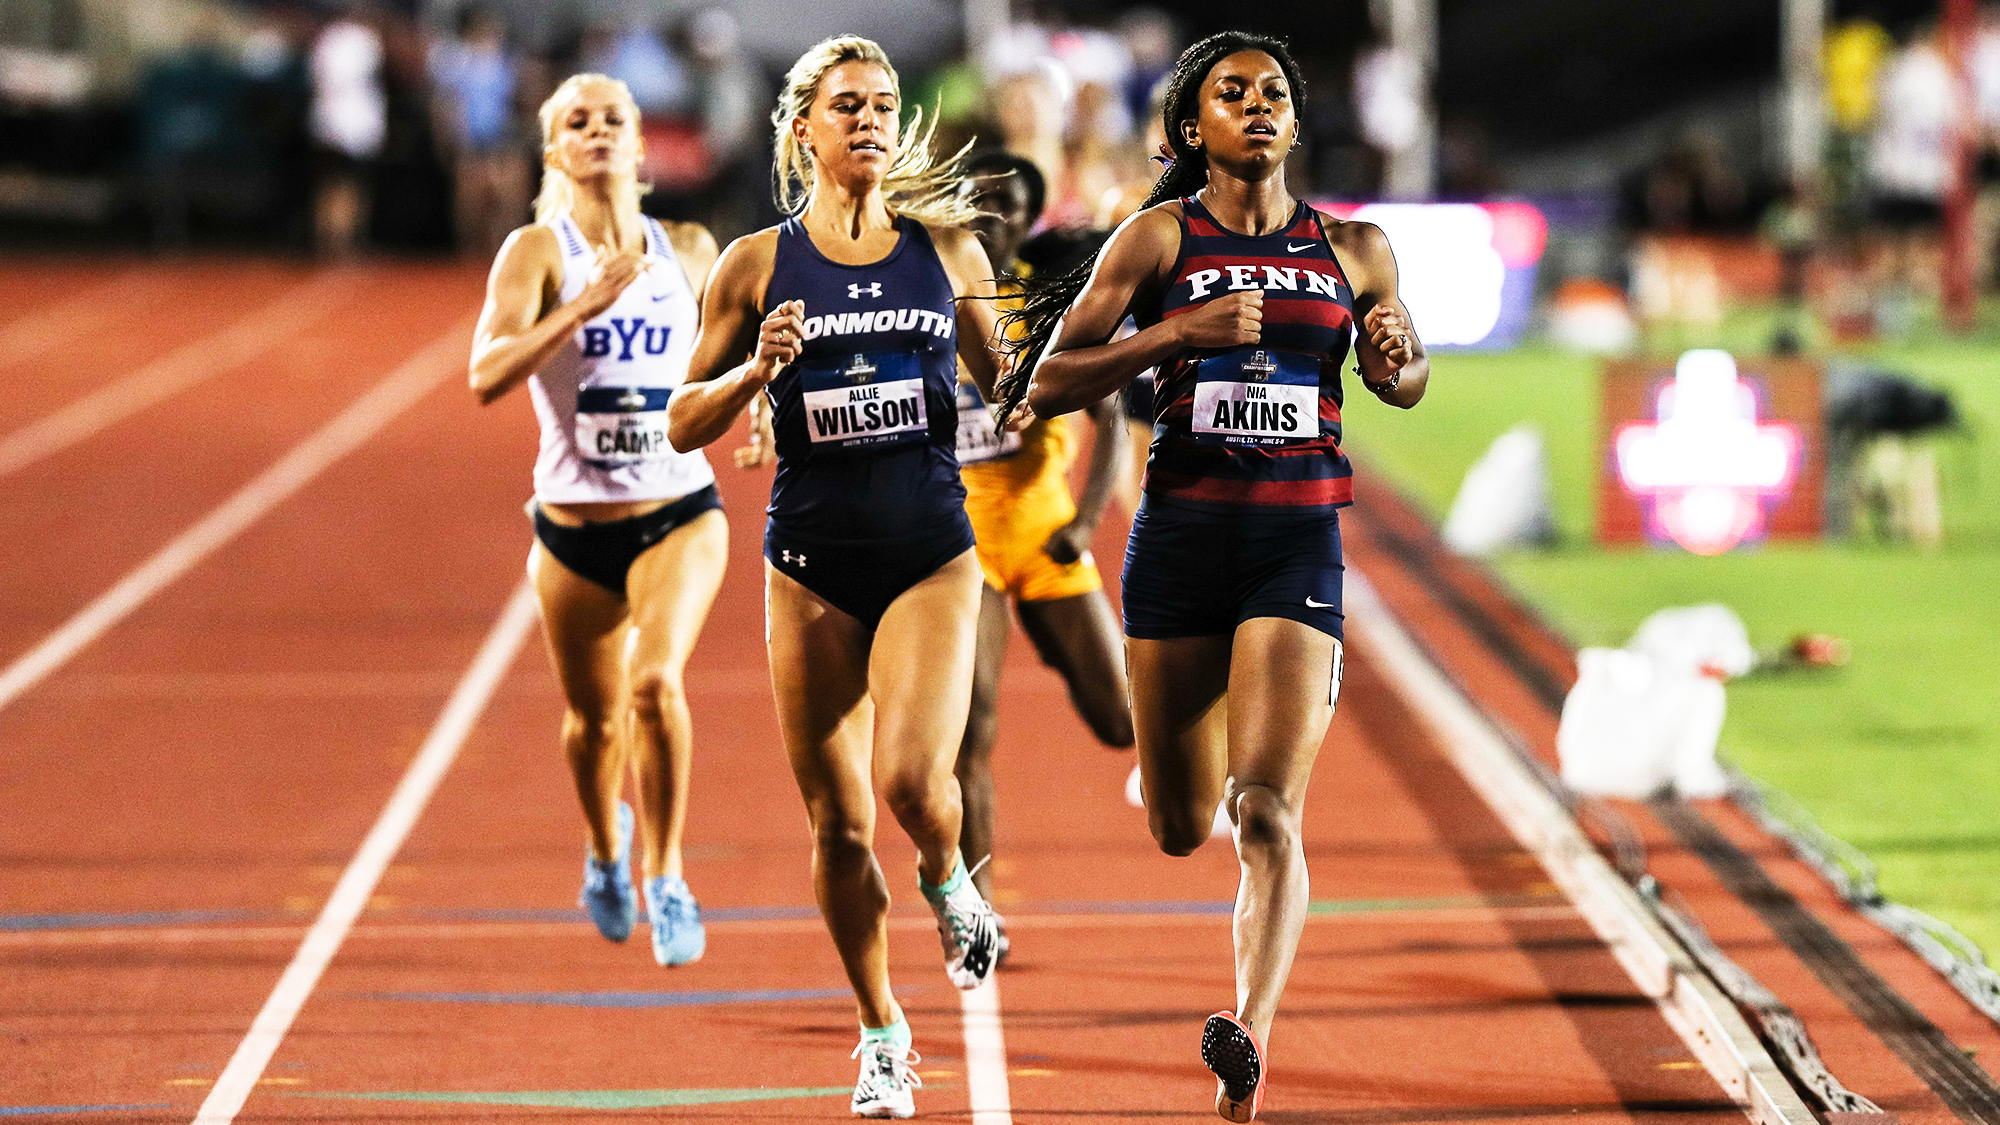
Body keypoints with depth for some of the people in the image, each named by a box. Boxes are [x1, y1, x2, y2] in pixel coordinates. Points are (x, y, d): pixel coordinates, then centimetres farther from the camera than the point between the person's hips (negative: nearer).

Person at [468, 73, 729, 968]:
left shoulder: (688, 249, 2)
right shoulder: (536, 250, -8)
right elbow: (487, 375, -24)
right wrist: (583, 307, -34)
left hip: (679, 514, 0)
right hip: (574, 526, 0)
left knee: (656, 681, -25)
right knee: (594, 720, 15)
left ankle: (665, 876, -10)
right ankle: (607, 850, 47)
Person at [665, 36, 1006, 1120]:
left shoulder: (949, 250, 5)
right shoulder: (757, 265, 2)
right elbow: (684, 425, 4)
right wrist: (756, 370, -14)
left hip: (931, 552, 0)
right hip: (812, 563, 0)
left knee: (911, 779, -21)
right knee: (838, 826, 3)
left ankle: (948, 885, 15)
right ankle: (881, 1032, 22)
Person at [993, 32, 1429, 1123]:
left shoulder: (1352, 248, 9)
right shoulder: (1159, 236, 1)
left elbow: (1402, 381, 25)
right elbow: (1048, 383, -5)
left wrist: (1400, 356, 0)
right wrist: (1184, 332, -18)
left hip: (1298, 541, 0)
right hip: (1182, 532, 0)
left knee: (1266, 811, -17)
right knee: (1181, 828, 9)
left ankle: (1249, 1033, -28)